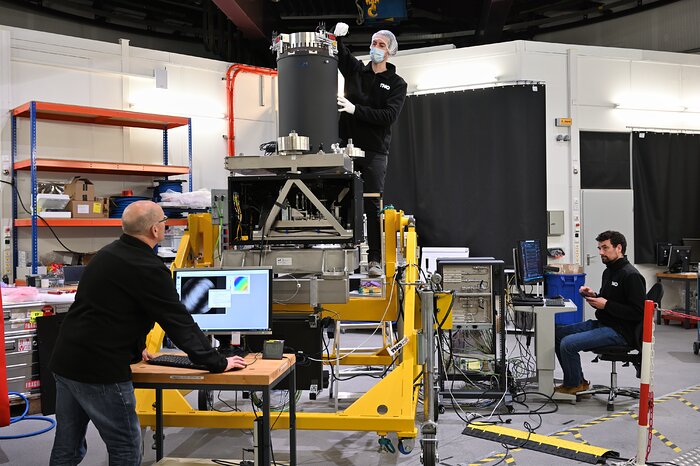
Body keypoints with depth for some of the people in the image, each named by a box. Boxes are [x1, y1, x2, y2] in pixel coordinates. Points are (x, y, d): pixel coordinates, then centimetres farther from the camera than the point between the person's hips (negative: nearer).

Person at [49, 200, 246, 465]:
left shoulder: (107, 254, 13)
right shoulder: (148, 269, -16)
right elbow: (180, 323, -14)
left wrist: (135, 348, 36)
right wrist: (218, 364, -5)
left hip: (64, 361, 9)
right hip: (100, 370, -9)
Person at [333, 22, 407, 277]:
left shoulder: (397, 84, 5)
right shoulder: (355, 70, 14)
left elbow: (389, 116, -9)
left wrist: (355, 109, -16)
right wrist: (337, 37, -16)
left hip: (375, 151, -2)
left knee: (372, 205, -4)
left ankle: (375, 260, 0)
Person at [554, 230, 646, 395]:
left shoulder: (631, 275, -17)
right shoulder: (608, 271, 14)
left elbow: (638, 312, -22)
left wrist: (606, 304, -21)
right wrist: (593, 296, 3)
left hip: (619, 331, -10)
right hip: (601, 324, 10)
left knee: (568, 343, -22)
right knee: (557, 333, 3)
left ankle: (574, 385, 3)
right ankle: (577, 381, 12)